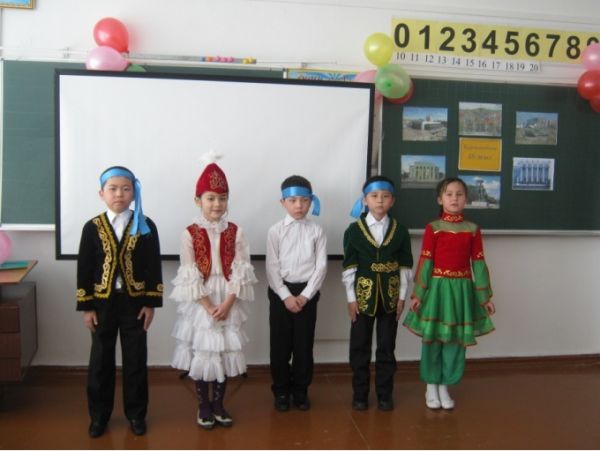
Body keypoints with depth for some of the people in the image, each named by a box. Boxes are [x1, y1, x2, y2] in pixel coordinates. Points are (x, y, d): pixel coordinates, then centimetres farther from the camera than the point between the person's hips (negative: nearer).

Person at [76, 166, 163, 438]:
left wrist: (151, 303, -6)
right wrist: (86, 307, -4)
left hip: (134, 302, 0)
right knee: (101, 360, 10)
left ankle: (136, 413, 23)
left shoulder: (146, 226, -3)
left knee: (135, 360, 8)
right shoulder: (92, 227, -2)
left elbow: (154, 267, -2)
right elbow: (84, 269, -1)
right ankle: (99, 414, 26)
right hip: (102, 303, 1)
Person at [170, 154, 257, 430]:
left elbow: (239, 272, -5)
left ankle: (219, 404, 25)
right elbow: (190, 277, -9)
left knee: (225, 351, 9)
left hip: (227, 302, 2)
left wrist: (227, 304, -15)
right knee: (200, 353, 5)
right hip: (200, 302, -2)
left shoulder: (235, 232, 0)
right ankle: (203, 406, 21)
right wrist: (209, 306, -15)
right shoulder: (190, 233, -6)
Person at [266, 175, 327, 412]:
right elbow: (272, 267, -6)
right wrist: (286, 296, -13)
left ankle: (300, 389, 24)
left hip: (307, 292, 1)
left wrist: (305, 295, -11)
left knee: (304, 344, 9)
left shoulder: (317, 231, 0)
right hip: (280, 292, -1)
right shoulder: (275, 231, -3)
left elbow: (321, 266, -3)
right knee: (280, 344, 7)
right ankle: (281, 390, 22)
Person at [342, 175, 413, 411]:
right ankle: (360, 394, 21)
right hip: (363, 294, -1)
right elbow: (349, 267, -4)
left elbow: (405, 267, 3)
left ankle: (384, 394, 23)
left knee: (387, 347, 9)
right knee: (360, 346, 7)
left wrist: (402, 296, -1)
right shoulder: (354, 230, -4)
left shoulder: (400, 231, 0)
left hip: (390, 295, 1)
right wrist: (351, 298, -7)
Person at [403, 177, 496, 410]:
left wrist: (485, 297, 5)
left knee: (456, 340, 8)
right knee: (433, 338, 5)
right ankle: (431, 387, 21)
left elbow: (478, 263, 5)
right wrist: (418, 293, -6)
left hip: (462, 289, 2)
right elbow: (425, 262, -4)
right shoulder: (432, 228, -3)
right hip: (437, 287, -2)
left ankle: (444, 387, 22)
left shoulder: (472, 229, 3)